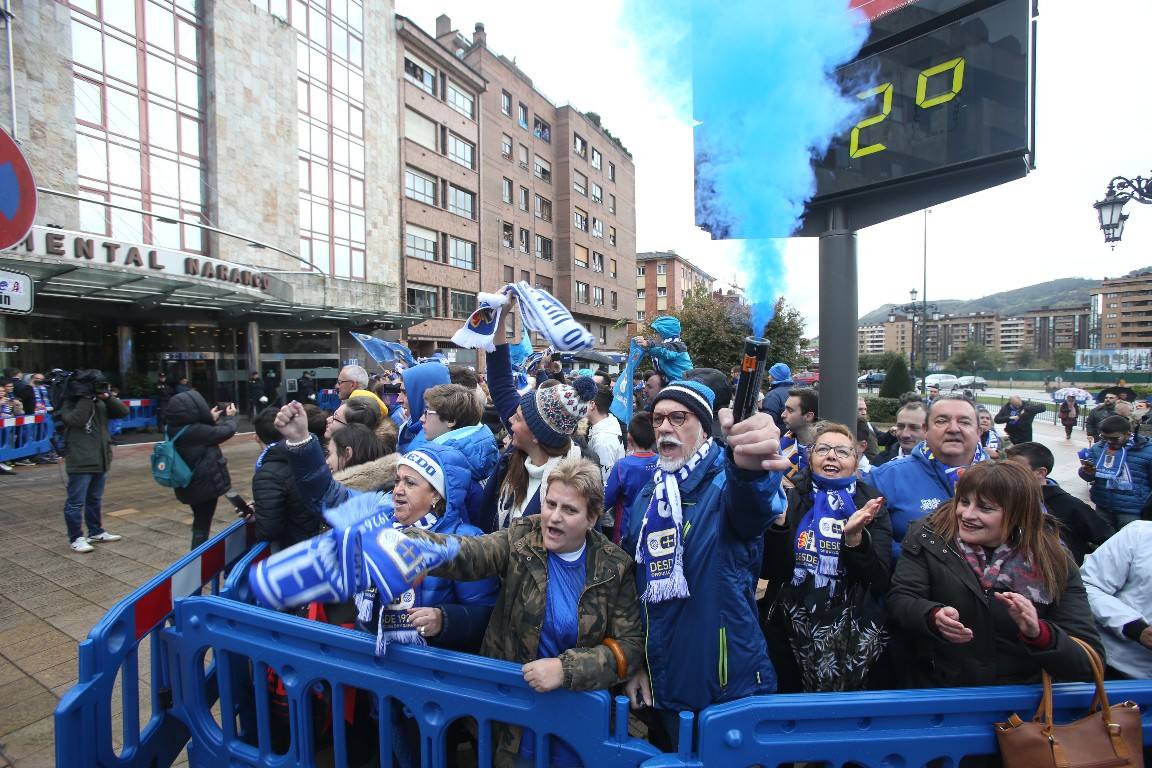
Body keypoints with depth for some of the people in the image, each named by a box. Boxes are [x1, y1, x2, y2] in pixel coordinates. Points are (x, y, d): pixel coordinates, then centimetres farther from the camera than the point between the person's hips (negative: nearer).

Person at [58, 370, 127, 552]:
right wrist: (86, 398, -21)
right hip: (80, 462, -6)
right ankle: (76, 538, 9)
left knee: (95, 500, 17)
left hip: (101, 460, 7)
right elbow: (76, 420, -24)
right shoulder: (69, 404, -6)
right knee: (76, 502, -1)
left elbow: (123, 412, 1)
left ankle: (96, 533, 28)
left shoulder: (100, 402, 11)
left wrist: (107, 397, -11)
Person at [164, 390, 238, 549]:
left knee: (199, 524, 23)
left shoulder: (173, 429, -4)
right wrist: (229, 417, 3)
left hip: (188, 485, 9)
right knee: (202, 526, 7)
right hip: (205, 484, -9)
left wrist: (212, 419, 15)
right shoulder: (196, 430, -28)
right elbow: (227, 431, -16)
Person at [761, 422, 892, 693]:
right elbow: (767, 571, -8)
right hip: (790, 632, 0)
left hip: (853, 635, 0)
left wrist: (854, 536, -25)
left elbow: (879, 581, -8)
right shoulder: (790, 497, -3)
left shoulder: (871, 505, -1)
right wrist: (778, 519, -21)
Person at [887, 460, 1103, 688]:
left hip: (1021, 700, 1)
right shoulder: (928, 536, -3)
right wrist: (934, 616, -27)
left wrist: (1038, 633, -24)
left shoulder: (1055, 565, -1)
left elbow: (1090, 661, -5)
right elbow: (899, 600, -7)